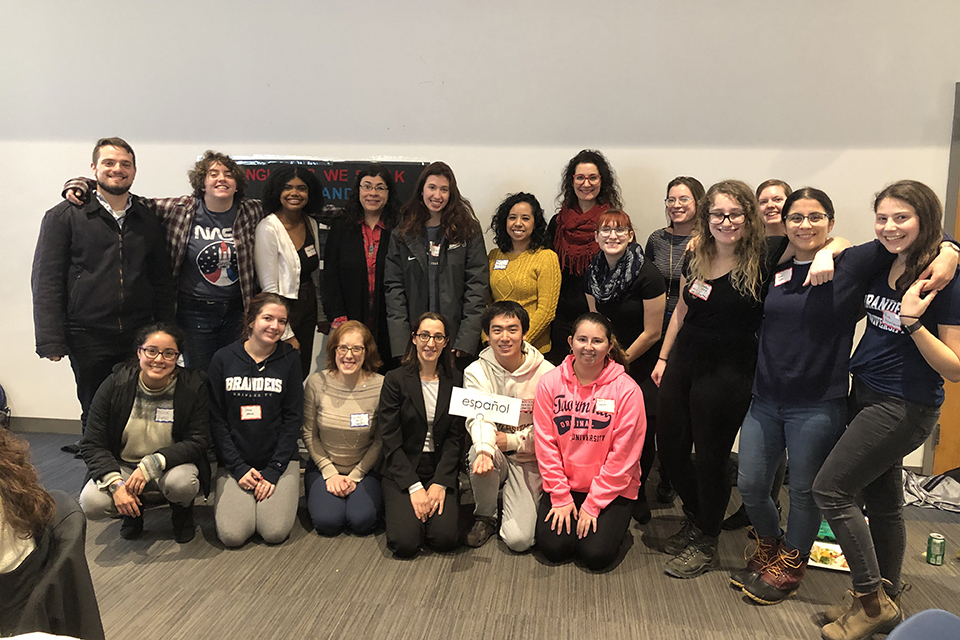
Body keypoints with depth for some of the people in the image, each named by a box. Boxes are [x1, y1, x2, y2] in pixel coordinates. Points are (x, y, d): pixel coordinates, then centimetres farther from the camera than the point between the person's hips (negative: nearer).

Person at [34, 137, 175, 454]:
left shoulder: (149, 219, 11)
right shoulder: (64, 216, 2)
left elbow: (162, 281, 14)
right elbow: (46, 282, -2)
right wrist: (52, 342, -9)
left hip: (140, 335, 2)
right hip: (88, 338, -2)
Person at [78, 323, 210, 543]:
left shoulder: (193, 387, -13)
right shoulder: (115, 385, -10)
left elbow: (197, 442, -13)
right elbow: (92, 444, -8)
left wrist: (151, 465, -28)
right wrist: (115, 484, -24)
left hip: (170, 466, -1)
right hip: (122, 467, 2)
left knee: (182, 482, -35)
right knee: (91, 504, -27)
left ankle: (182, 512, 4)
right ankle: (133, 511, 10)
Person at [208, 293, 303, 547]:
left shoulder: (289, 359, -1)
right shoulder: (223, 359, -1)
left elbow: (293, 419, -2)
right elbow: (216, 419, 0)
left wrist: (273, 470, -9)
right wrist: (238, 467, -8)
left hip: (280, 461, 0)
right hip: (235, 461, 1)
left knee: (275, 532, -16)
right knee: (232, 535, -14)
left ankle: (285, 496, 15)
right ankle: (224, 500, 18)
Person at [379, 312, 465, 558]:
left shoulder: (455, 380, 3)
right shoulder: (395, 380, -4)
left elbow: (455, 438, 1)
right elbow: (391, 441, -7)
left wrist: (440, 483, -11)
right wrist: (414, 487, -15)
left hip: (441, 471, 2)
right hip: (402, 471, -1)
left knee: (445, 538, -18)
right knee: (405, 542, -19)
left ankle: (433, 503, 13)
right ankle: (402, 508, 14)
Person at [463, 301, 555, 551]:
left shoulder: (545, 373, -10)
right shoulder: (476, 371, -5)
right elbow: (479, 417, -20)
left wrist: (511, 440, -16)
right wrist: (485, 448, -41)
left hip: (528, 461, -2)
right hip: (496, 456, 2)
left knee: (519, 539, -17)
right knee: (480, 452, -36)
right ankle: (485, 516, -6)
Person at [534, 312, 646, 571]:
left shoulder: (626, 389, -13)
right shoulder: (550, 382, -7)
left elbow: (622, 455, -12)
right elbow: (545, 444, -5)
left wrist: (593, 505, -12)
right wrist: (560, 497, -8)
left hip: (611, 488, -2)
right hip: (563, 484, 2)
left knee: (596, 554, -14)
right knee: (553, 547, -12)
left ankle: (611, 521, 18)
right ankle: (565, 513, 19)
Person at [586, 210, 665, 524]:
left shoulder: (647, 275, -19)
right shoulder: (594, 272, 0)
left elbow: (652, 333, -13)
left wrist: (621, 361, -5)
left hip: (642, 366, -4)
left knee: (642, 431, -4)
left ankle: (638, 493, 23)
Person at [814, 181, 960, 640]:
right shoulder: (880, 262, 0)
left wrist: (913, 322, -27)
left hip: (906, 407, -7)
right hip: (866, 394, 7)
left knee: (831, 489, -7)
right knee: (881, 502, 17)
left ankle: (872, 601, 9)